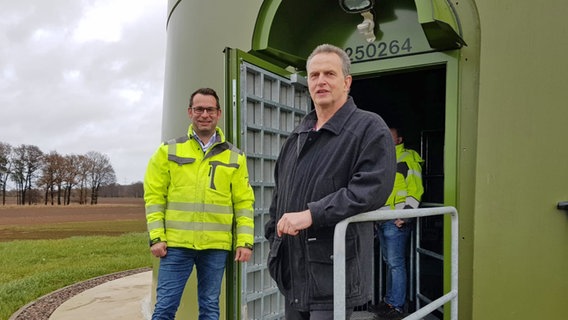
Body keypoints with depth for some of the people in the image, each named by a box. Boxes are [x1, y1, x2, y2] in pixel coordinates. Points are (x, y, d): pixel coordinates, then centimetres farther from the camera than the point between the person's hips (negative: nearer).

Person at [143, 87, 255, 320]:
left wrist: (245, 241, -2)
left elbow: (244, 203, 5)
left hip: (216, 246, 1)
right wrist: (156, 237, -6)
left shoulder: (234, 157, 7)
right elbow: (154, 196, 2)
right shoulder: (169, 151, 5)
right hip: (176, 244, -1)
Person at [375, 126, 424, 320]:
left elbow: (415, 189, -13)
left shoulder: (407, 158, -5)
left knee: (396, 264, -4)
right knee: (389, 262, 16)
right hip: (382, 220, 8)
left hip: (396, 221, -8)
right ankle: (389, 300, 26)